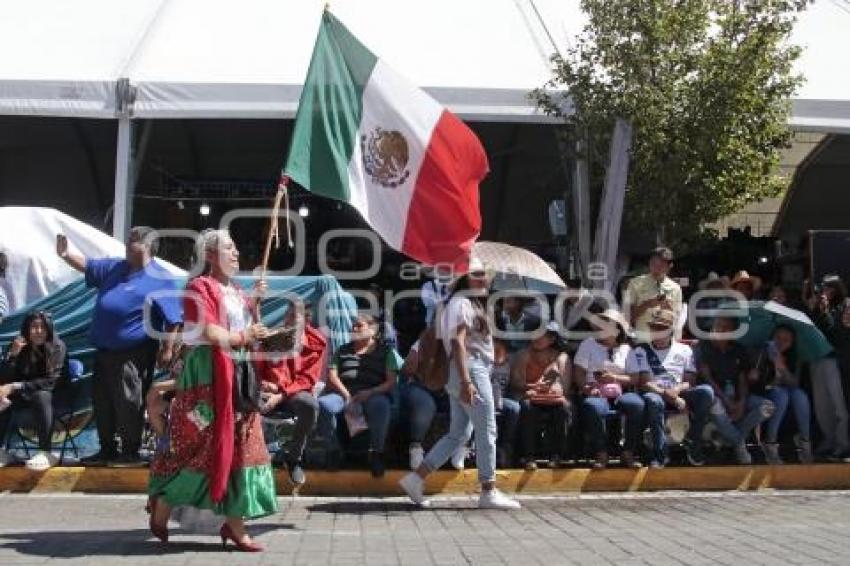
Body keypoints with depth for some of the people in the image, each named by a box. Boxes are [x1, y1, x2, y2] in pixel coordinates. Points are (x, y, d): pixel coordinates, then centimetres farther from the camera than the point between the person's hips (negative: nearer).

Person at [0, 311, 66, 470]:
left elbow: (51, 381, -20)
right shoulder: (19, 346, -3)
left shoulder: (57, 347, -14)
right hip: (24, 395, 3)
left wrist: (15, 387, -27)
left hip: (50, 394, -3)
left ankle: (45, 453, -36)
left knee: (41, 396, -37)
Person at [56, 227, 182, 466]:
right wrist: (66, 253, 0)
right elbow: (87, 265, 19)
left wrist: (167, 349, -16)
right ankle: (107, 450, 24)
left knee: (129, 404, -3)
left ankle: (130, 452, 7)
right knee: (102, 401, 13)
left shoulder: (161, 278, -8)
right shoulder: (114, 267, 14)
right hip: (104, 350, 8)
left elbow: (172, 319, -12)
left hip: (134, 353, -8)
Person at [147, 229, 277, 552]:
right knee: (201, 446, -5)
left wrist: (255, 302, 6)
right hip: (209, 376, -8)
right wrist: (242, 338, -7)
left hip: (239, 375, 9)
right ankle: (162, 508, 13)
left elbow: (251, 329, 19)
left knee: (239, 446, 4)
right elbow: (209, 332, -18)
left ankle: (235, 524, 8)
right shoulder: (200, 288, -8)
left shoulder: (235, 291, 19)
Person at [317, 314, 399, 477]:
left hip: (374, 394, -3)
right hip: (344, 392, 3)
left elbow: (391, 381, 3)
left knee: (381, 405, -39)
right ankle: (333, 449, -12)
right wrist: (347, 395, -10)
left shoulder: (385, 351, 15)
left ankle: (376, 453, -23)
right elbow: (332, 376, 10)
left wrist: (370, 392, -15)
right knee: (323, 404, -31)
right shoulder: (342, 351, 24)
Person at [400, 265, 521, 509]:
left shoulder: (472, 303, 21)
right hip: (471, 370, -10)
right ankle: (489, 492, 4)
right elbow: (458, 343, -21)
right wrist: (466, 381, -26)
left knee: (458, 434, 11)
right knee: (486, 432, -3)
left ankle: (416, 478, 9)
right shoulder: (462, 303, -10)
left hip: (470, 373, 10)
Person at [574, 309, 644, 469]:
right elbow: (578, 372, 2)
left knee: (637, 404, -31)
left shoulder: (626, 349, 14)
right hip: (596, 393, -2)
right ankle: (601, 453, -23)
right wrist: (586, 388, -18)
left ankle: (628, 453, -18)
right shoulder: (588, 344, 11)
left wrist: (615, 378, -11)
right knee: (593, 407, -38)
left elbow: (634, 379, 7)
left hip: (620, 392, 2)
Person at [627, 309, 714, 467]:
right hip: (654, 393, -3)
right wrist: (665, 393, -19)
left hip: (679, 393, 3)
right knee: (653, 401, -40)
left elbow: (690, 381, 7)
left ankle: (693, 443, -14)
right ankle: (660, 453, -29)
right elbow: (643, 382, -4)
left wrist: (677, 390, -16)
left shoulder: (684, 350, 14)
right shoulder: (640, 351, 6)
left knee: (706, 391, -27)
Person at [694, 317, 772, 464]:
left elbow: (743, 379, 3)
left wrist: (742, 402, -17)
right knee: (715, 406, -40)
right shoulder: (703, 347, -2)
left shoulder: (739, 351, 10)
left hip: (735, 395, 4)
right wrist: (727, 401, -20)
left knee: (767, 406, -19)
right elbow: (706, 377, -11)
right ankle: (739, 443, -16)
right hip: (714, 394, -4)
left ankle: (730, 436, -17)